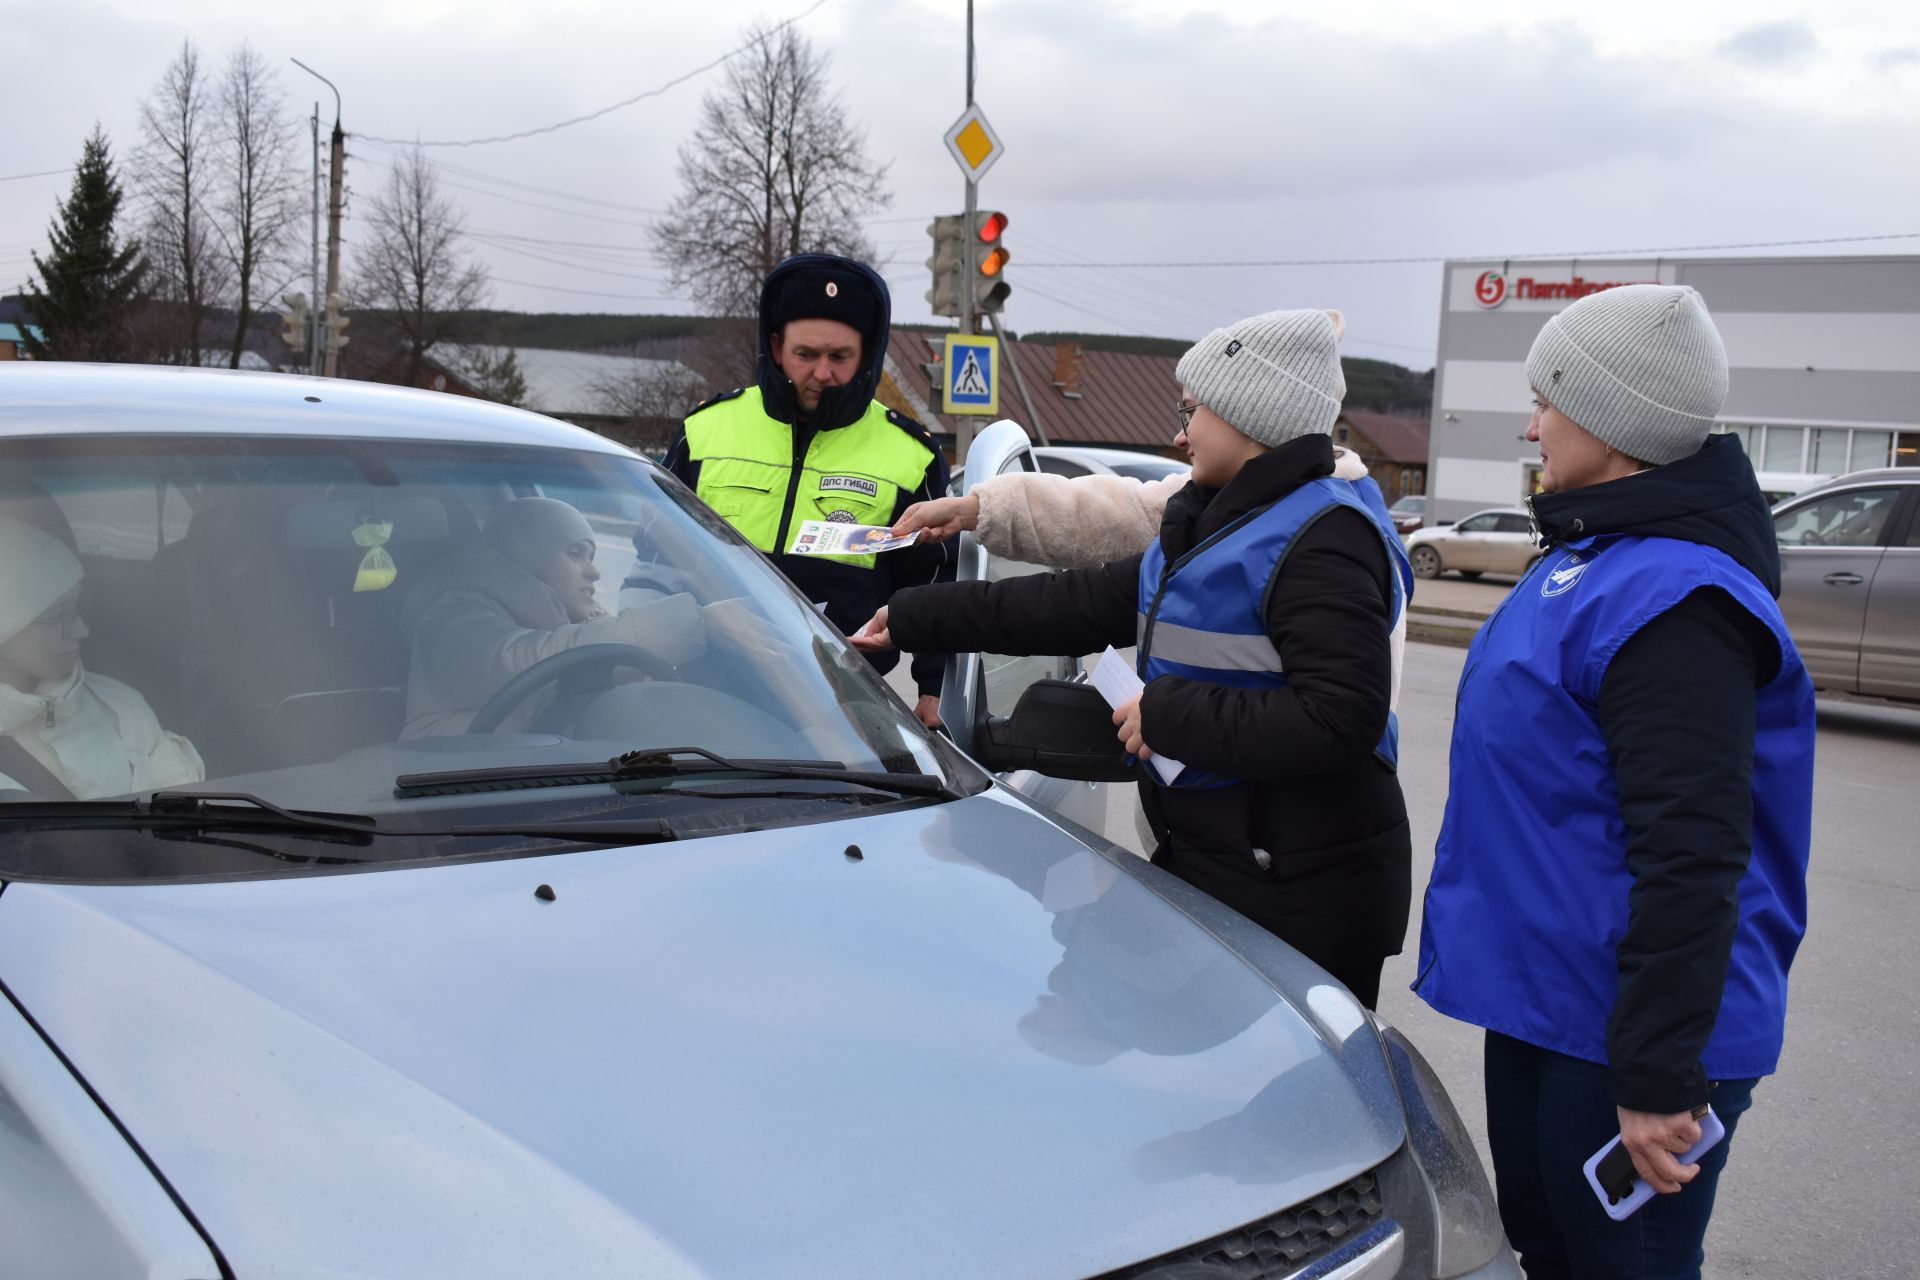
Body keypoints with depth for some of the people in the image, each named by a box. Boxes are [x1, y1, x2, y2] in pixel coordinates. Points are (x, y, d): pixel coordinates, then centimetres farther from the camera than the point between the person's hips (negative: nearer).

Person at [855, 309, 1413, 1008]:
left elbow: (1342, 717, -27)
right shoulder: (1216, 525, 15)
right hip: (1204, 858, 10)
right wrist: (917, 617, 17)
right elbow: (1088, 603, 17)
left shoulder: (1324, 540, -16)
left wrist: (1170, 713, -21)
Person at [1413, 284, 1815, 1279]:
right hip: (1541, 991, 10)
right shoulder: (1591, 553, 9)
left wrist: (1659, 1076, -26)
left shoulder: (1673, 599, -24)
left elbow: (1691, 860, -27)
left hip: (1615, 1032, -10)